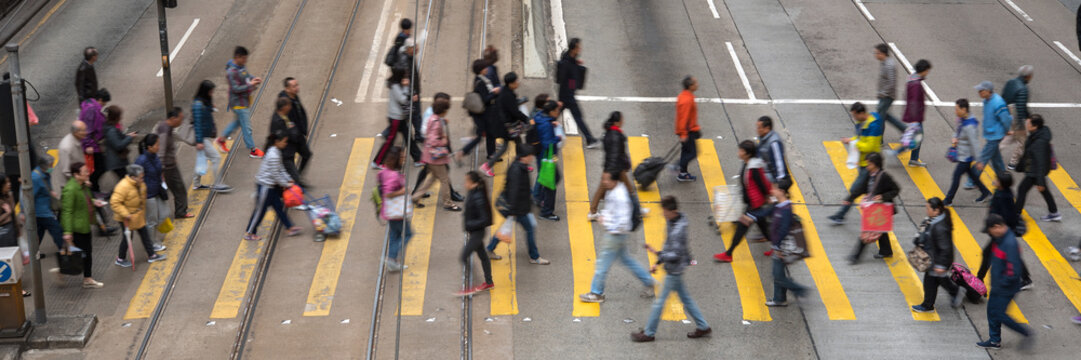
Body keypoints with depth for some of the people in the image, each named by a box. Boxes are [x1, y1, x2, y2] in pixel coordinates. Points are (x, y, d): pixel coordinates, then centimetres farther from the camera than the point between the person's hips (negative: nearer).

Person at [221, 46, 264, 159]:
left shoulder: (242, 66, 1)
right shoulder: (231, 72, -26)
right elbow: (236, 88, -26)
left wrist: (254, 78, -2)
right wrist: (250, 85, -31)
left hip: (245, 100, 10)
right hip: (238, 103, -10)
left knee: (239, 122, 25)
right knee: (246, 127, 0)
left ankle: (222, 139, 40)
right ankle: (252, 150, 11)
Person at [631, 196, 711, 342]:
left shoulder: (677, 230, -27)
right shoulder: (674, 222, 3)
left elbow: (675, 255, -27)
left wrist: (657, 253, -25)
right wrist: (658, 263, 15)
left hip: (674, 271, -10)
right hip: (675, 269, 10)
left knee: (659, 301, 2)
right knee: (685, 298, 18)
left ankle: (649, 333, 13)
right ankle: (703, 326, 27)